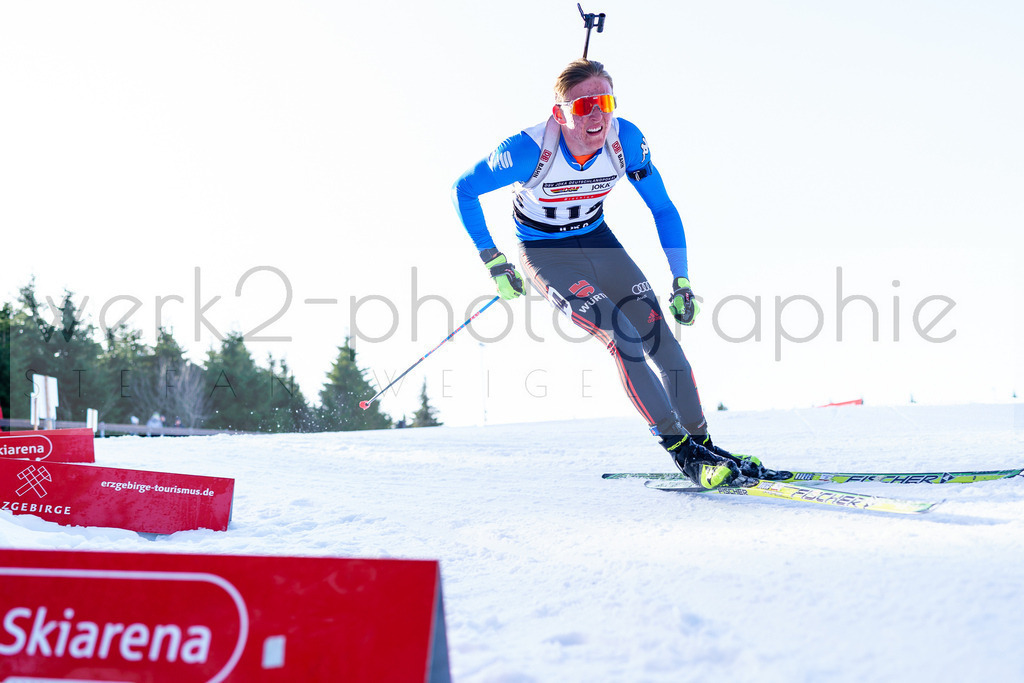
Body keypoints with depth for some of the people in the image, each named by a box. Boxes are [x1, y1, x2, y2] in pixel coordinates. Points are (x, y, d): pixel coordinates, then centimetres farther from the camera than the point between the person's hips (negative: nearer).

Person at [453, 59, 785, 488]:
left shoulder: (625, 140, -19)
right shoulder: (531, 149, -30)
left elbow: (662, 209, -4)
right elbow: (463, 191, -16)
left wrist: (681, 280, -8)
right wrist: (492, 261, -16)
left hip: (596, 240, 4)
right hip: (544, 254, -4)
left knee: (663, 340, -6)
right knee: (623, 336, -21)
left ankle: (700, 444, 9)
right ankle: (681, 450, -14)